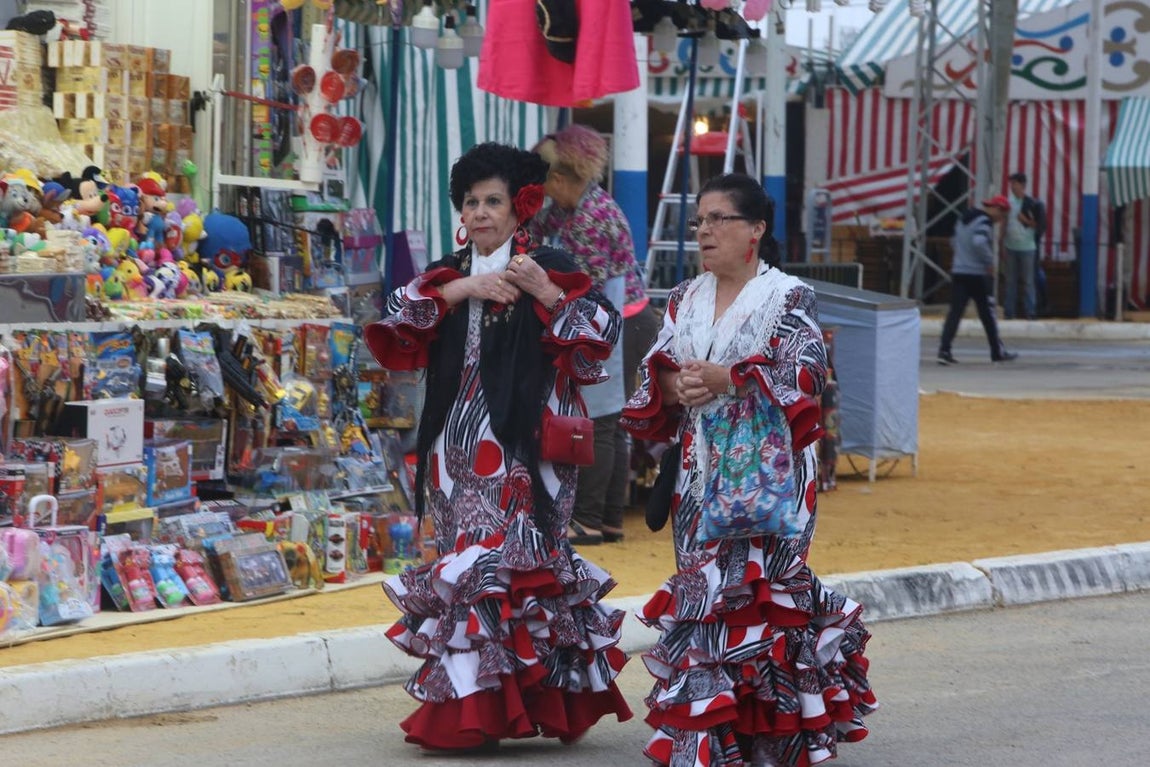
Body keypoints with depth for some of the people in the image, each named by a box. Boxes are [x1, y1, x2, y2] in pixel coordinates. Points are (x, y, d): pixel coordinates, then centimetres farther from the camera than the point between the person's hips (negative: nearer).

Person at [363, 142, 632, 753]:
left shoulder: (550, 268, 2)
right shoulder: (447, 274, 15)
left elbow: (599, 337, -6)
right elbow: (395, 323, -1)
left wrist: (547, 294, -17)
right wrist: (460, 290, -11)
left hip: (521, 450, -5)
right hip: (458, 449, 5)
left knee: (493, 567, -12)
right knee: (467, 565, 5)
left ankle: (474, 708, -9)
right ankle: (471, 708, 10)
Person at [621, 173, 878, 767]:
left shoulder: (789, 298, -2)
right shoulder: (684, 301, 15)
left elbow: (805, 372, -15)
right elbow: (653, 371, 10)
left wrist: (726, 379, -24)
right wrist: (671, 385, -14)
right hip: (701, 468, 6)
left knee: (748, 586, -12)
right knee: (700, 581, 3)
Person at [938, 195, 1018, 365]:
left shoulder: (964, 219, 15)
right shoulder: (984, 222, -13)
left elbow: (955, 241, 24)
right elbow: (979, 242, -29)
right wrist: (990, 261, -18)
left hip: (959, 272, 7)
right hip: (977, 274, -7)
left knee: (955, 311, 0)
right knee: (987, 313, 5)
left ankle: (944, 350, -11)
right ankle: (997, 352, 16)